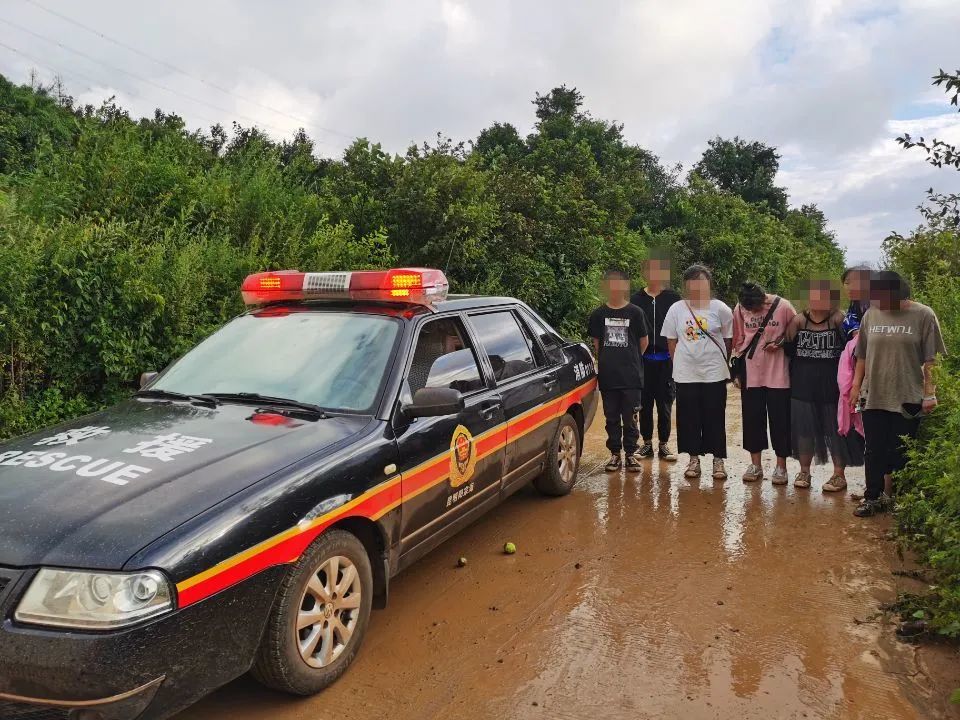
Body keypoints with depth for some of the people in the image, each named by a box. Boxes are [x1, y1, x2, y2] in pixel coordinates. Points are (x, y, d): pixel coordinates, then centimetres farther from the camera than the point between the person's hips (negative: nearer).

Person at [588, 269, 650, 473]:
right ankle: (615, 454, 18)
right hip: (607, 377, 2)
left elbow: (644, 341, 8)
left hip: (631, 376, -2)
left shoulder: (635, 313, 0)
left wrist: (631, 360, 12)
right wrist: (607, 362, 8)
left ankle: (630, 453, 14)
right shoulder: (598, 314, 4)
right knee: (611, 418, 9)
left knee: (630, 418, 3)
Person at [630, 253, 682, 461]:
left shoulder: (673, 298, 2)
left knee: (665, 403, 4)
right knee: (645, 403, 6)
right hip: (643, 359, 1)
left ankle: (664, 445, 13)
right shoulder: (636, 299, 5)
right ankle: (647, 443, 17)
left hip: (666, 358, -1)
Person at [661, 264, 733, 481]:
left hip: (714, 374, -1)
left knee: (715, 420, 5)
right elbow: (671, 341, 8)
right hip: (685, 374, 1)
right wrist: (680, 363, 6)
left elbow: (728, 339, 5)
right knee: (689, 419, 6)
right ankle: (694, 459, 19)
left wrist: (722, 363, 6)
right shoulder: (676, 309, 2)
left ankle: (718, 460, 15)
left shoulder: (720, 309, -2)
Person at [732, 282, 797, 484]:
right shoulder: (740, 308, -4)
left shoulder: (783, 306, -11)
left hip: (778, 374, -2)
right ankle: (755, 465, 21)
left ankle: (781, 467, 17)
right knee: (752, 418, 8)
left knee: (780, 420, 4)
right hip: (751, 374, 2)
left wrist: (780, 343, -15)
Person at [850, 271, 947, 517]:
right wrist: (856, 386, 9)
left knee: (901, 453, 7)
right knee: (875, 451, 9)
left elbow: (930, 360, -5)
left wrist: (930, 393, -8)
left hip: (908, 398, -3)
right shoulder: (871, 315, 3)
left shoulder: (923, 316, -6)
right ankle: (873, 498, 20)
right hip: (873, 396, 3)